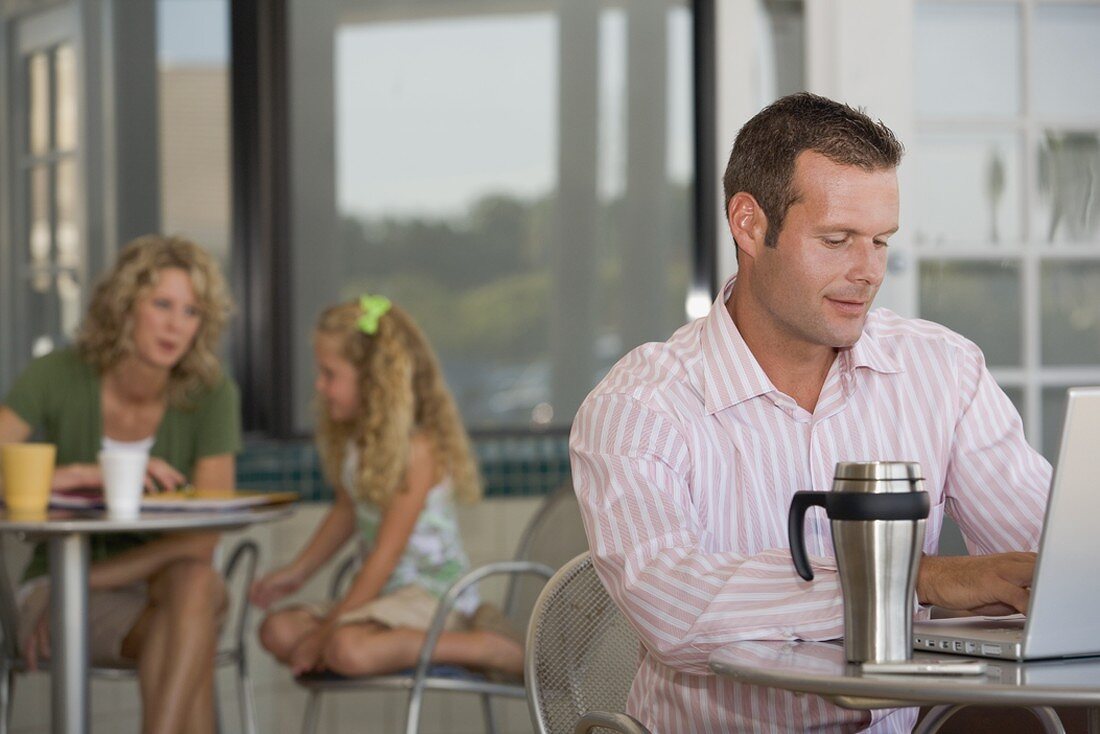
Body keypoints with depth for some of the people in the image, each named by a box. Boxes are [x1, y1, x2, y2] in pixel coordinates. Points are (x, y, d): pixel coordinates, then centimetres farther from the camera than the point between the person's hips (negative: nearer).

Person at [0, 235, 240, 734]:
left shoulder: (211, 394, -10)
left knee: (195, 581, -36)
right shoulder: (56, 378, -12)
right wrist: (86, 477, -37)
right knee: (185, 639, -33)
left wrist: (82, 581, -20)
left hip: (158, 586, 1)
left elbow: (201, 542, -15)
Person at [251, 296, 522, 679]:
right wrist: (297, 571, 22)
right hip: (388, 590, 10)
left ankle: (491, 647, -21)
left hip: (432, 592, -10)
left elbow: (386, 554, -20)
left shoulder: (418, 448, -19)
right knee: (277, 630, -7)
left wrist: (324, 633, -18)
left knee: (348, 650, -34)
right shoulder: (356, 439, 8)